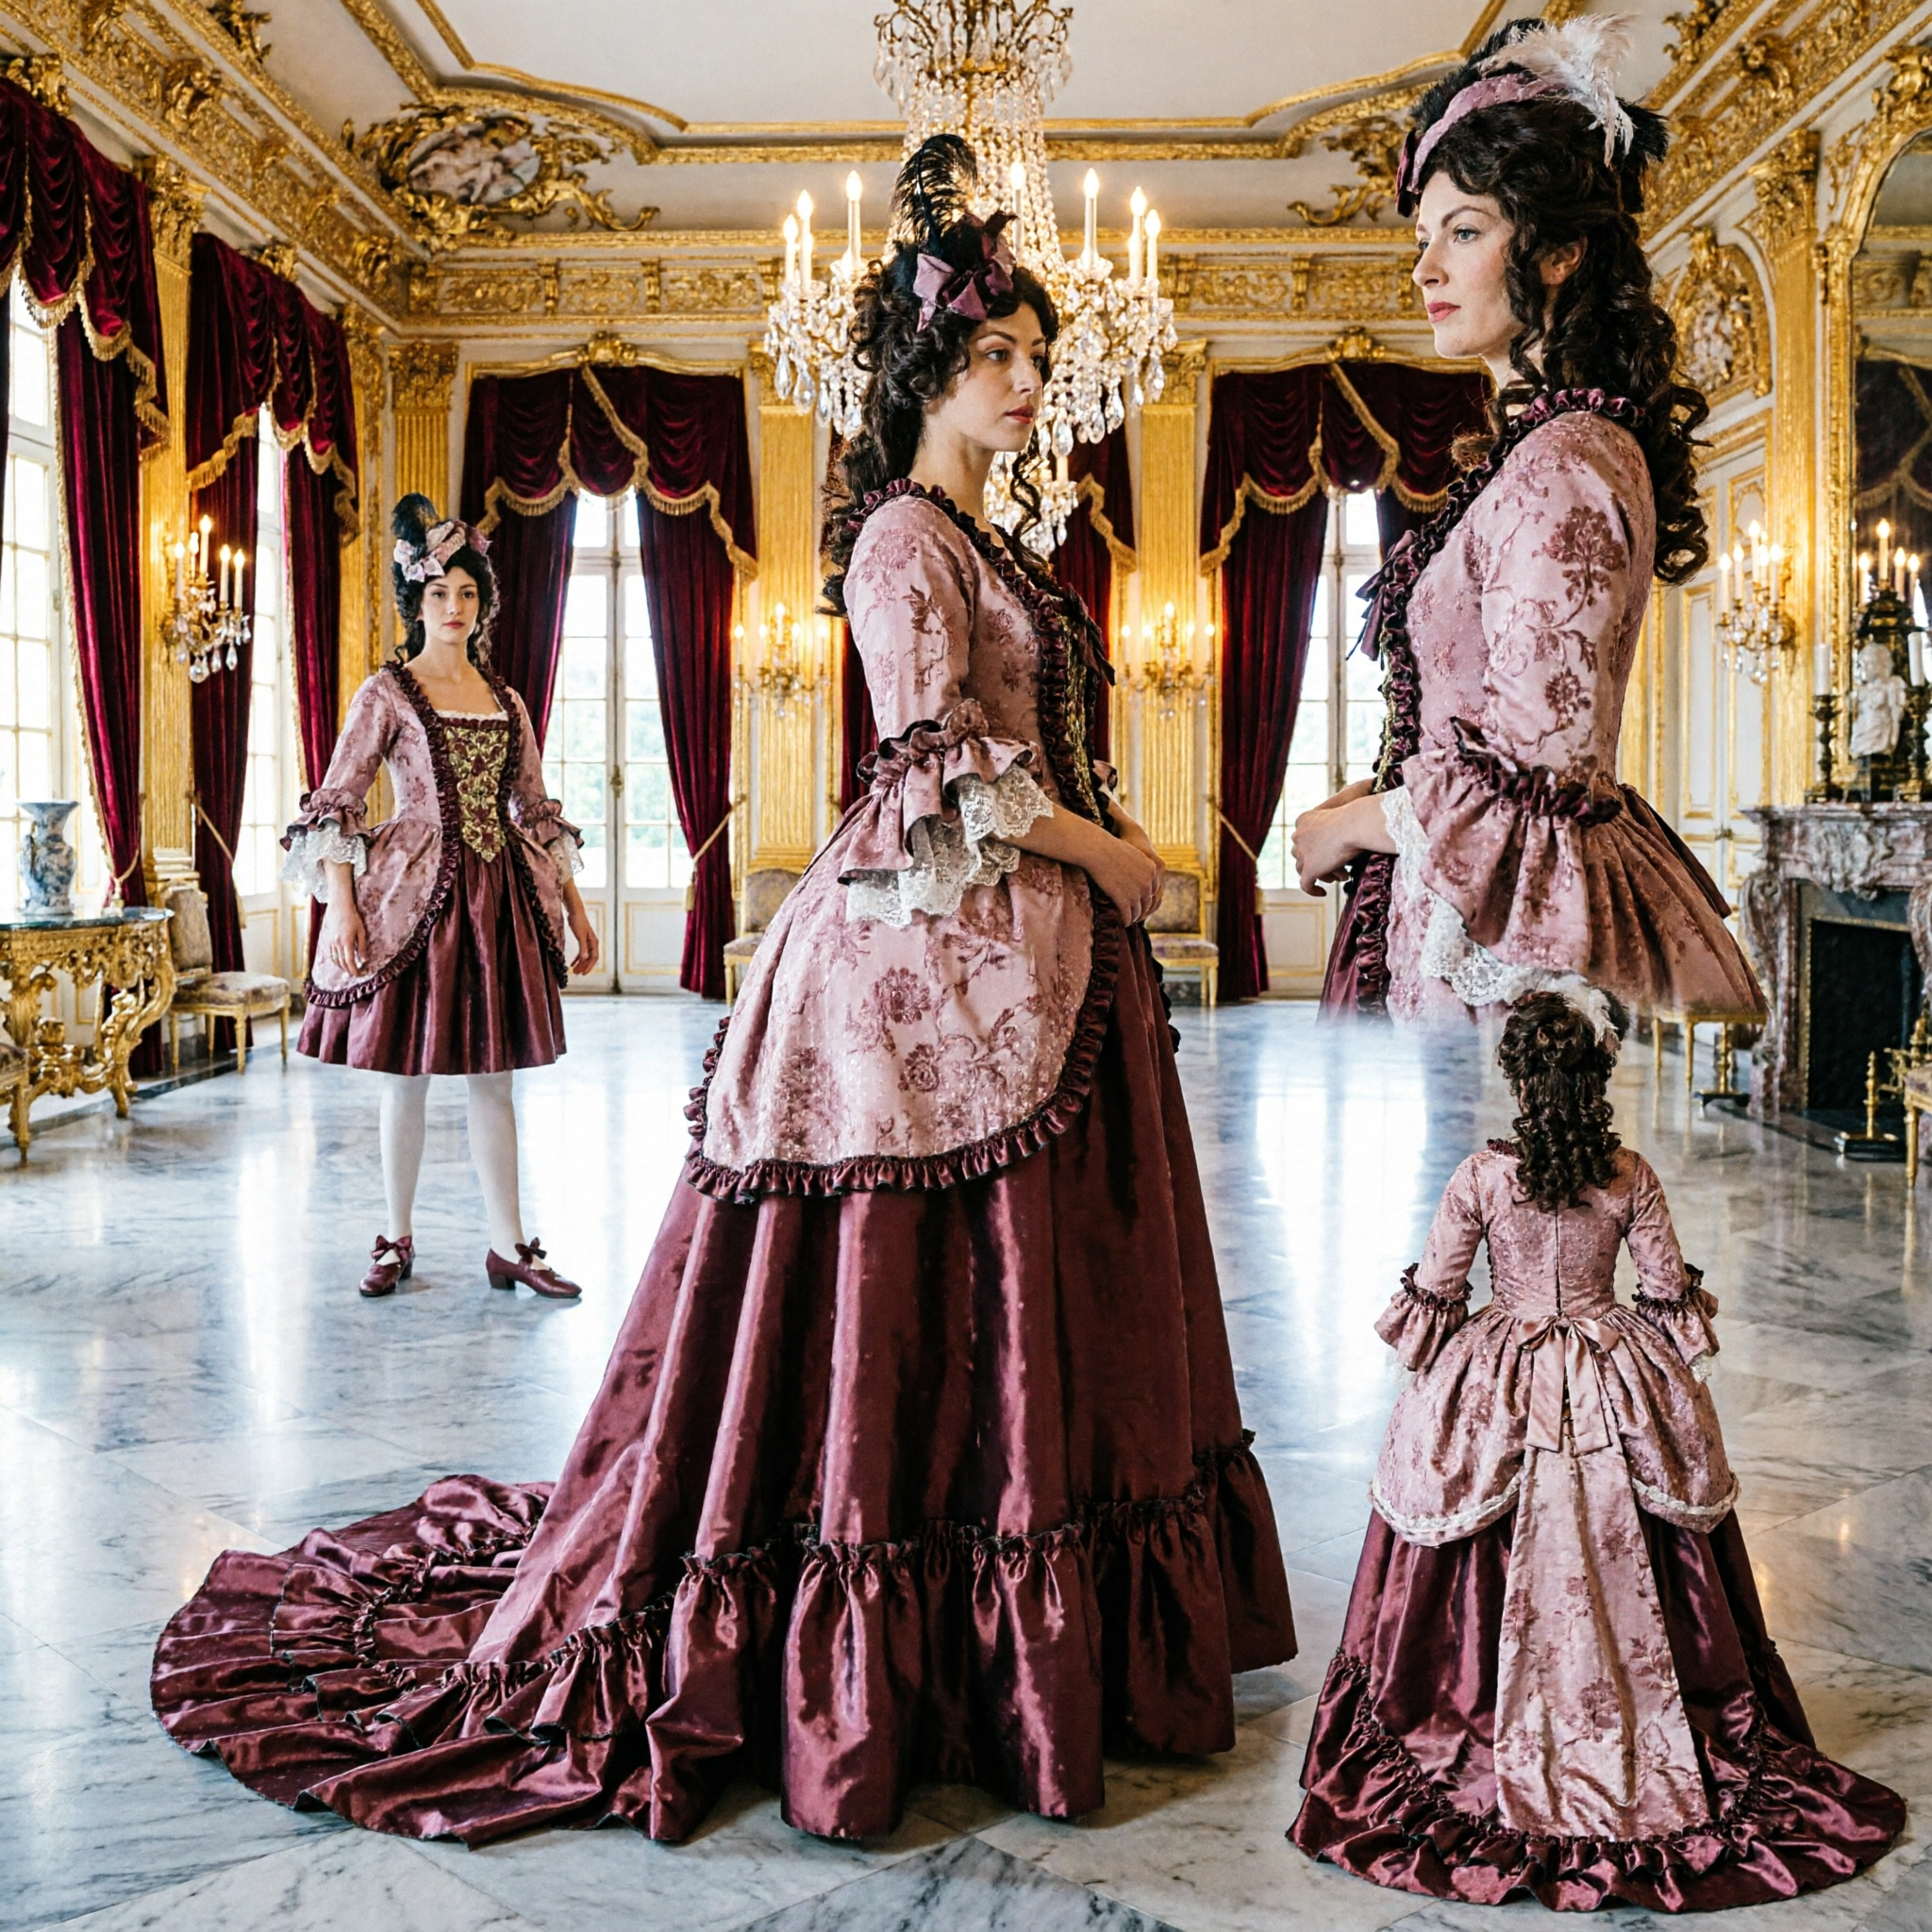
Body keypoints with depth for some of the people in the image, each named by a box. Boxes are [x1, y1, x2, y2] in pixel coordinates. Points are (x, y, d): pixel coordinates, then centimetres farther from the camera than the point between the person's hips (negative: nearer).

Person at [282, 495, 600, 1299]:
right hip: (414, 895, -4)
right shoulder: (386, 692, -1)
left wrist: (574, 904, 12)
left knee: (493, 1074, 6)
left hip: (498, 895, 4)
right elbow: (335, 802, -6)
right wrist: (342, 905, -17)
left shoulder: (504, 699, 12)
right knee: (406, 1074, 4)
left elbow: (535, 810, 16)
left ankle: (508, 1247, 10)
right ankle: (396, 1240, 18)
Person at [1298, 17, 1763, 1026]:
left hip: (1507, 923, -9)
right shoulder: (1543, 443, 12)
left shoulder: (1560, 468, -17)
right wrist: (1378, 791, 9)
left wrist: (1352, 824, -7)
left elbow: (1530, 774, -21)